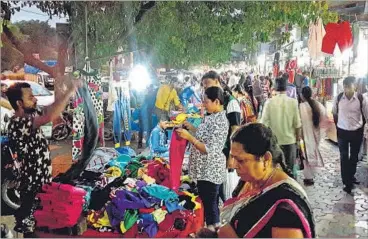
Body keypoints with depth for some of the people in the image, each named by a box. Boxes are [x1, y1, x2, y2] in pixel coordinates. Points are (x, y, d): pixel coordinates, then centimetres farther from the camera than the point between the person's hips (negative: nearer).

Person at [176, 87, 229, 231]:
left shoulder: (220, 122, -23)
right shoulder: (212, 117, 7)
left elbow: (210, 150, -27)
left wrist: (189, 137, -28)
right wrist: (191, 128, 10)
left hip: (210, 171, -10)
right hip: (205, 169, 10)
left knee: (209, 203, 3)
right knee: (207, 201, 20)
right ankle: (213, 229, 34)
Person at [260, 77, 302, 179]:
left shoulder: (269, 102, -10)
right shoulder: (293, 102, -8)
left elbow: (264, 122, -7)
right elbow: (297, 122, -5)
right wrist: (298, 135, 10)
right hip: (290, 139, 0)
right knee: (289, 167, 12)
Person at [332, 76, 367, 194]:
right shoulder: (338, 98, -8)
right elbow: (334, 113, 9)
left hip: (356, 132, 0)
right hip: (342, 132, 0)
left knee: (354, 156, 16)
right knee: (344, 157, 2)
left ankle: (351, 176, 38)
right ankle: (347, 182, 11)